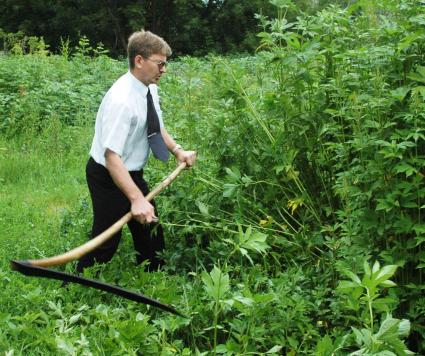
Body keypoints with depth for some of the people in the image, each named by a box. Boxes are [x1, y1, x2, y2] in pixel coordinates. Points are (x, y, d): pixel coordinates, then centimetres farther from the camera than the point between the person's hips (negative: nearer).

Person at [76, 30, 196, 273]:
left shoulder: (151, 89, -4)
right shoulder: (122, 100, -31)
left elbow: (157, 127, 13)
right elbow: (111, 156, -36)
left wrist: (177, 150, -5)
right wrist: (137, 199, -42)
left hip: (133, 173, 9)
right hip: (109, 177, -9)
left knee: (151, 235, 19)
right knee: (105, 244, -1)